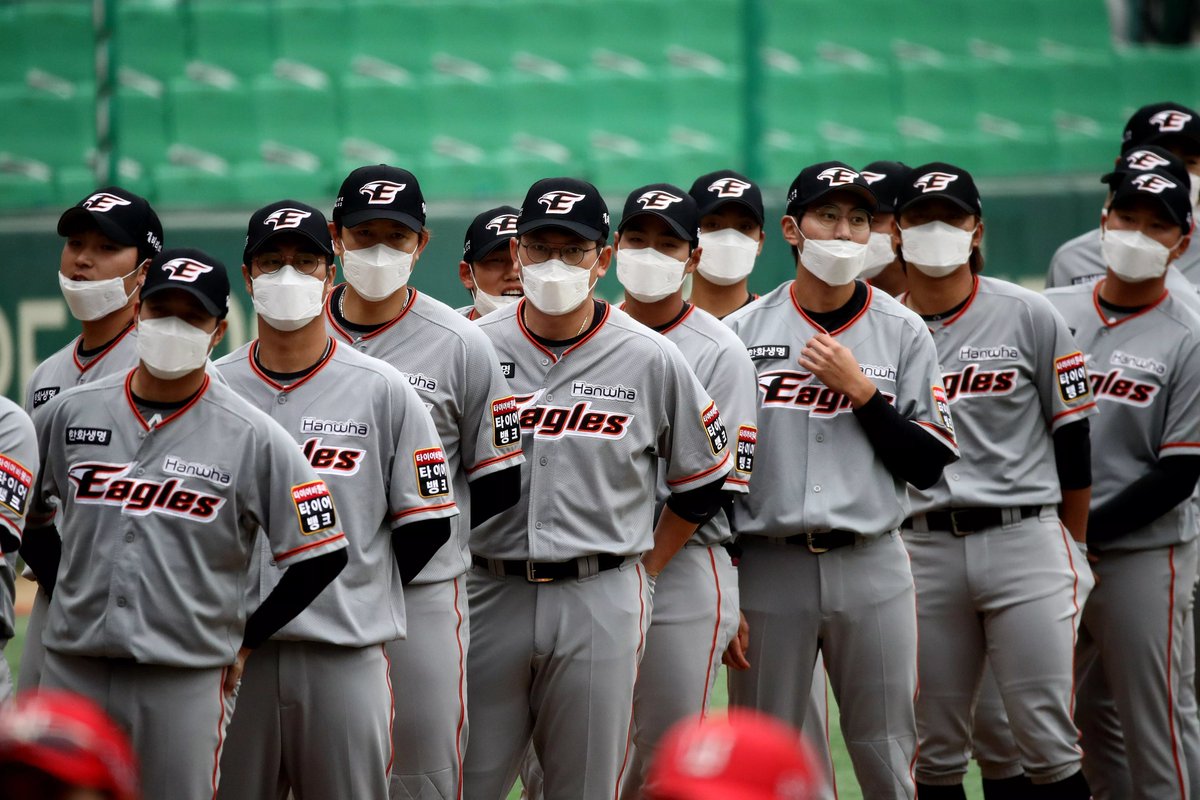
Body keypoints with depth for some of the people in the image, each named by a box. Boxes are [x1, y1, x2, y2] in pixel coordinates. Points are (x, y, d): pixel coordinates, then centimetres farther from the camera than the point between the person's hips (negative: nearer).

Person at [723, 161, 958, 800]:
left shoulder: (903, 333, 5)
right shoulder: (742, 333, 3)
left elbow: (931, 466, 1)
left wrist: (860, 390, -10)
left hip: (871, 570, 0)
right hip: (769, 572, 0)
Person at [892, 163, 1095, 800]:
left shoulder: (1028, 316, 2)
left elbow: (1072, 436, 6)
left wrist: (1072, 550, 6)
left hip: (1023, 538, -2)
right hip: (923, 550, 2)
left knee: (1048, 743, -6)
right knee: (934, 748, 4)